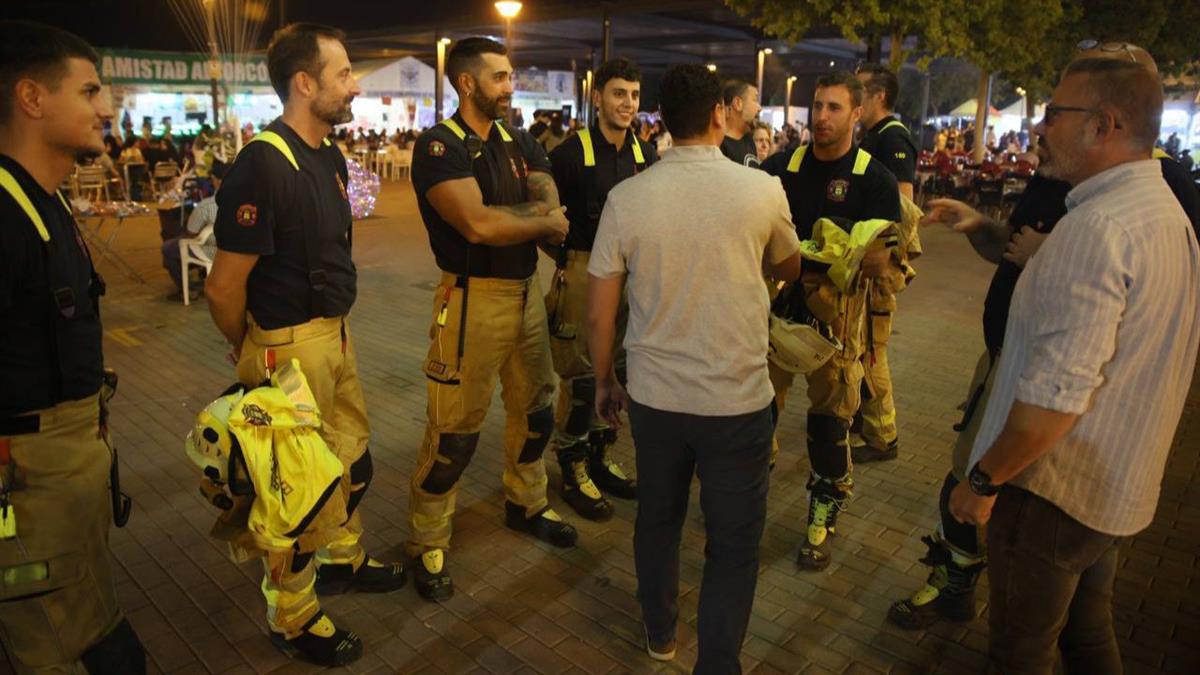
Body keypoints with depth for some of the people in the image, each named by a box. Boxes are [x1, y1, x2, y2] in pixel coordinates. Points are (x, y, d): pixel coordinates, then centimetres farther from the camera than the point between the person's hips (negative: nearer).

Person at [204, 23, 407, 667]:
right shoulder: (263, 164, -21)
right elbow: (224, 285, -19)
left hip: (336, 334, 8)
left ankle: (342, 557, 47)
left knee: (353, 460, 22)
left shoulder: (329, 157, 6)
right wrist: (250, 353, -3)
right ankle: (292, 619, 28)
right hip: (289, 347, -8)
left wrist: (336, 325, 14)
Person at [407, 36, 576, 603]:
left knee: (536, 411, 19)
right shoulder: (439, 146, -11)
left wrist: (502, 217, -20)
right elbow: (477, 224, -24)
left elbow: (553, 210, -2)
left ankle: (525, 505, 41)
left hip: (527, 292, 7)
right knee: (454, 431, 0)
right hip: (472, 299, -7)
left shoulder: (520, 143, 11)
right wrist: (541, 222, -10)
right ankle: (427, 545, 18)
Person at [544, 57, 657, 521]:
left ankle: (600, 460, 31)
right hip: (582, 272, -6)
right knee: (580, 378, 0)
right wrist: (565, 255, -11)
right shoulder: (571, 152, -9)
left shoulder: (646, 155, 7)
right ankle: (573, 472, 17)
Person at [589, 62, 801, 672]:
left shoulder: (627, 197, -8)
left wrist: (604, 380, 12)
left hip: (654, 396, 3)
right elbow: (789, 268, 10)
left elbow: (598, 313, -3)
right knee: (733, 545, 14)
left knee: (658, 518, 24)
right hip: (738, 399, -2)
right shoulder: (762, 191, -10)